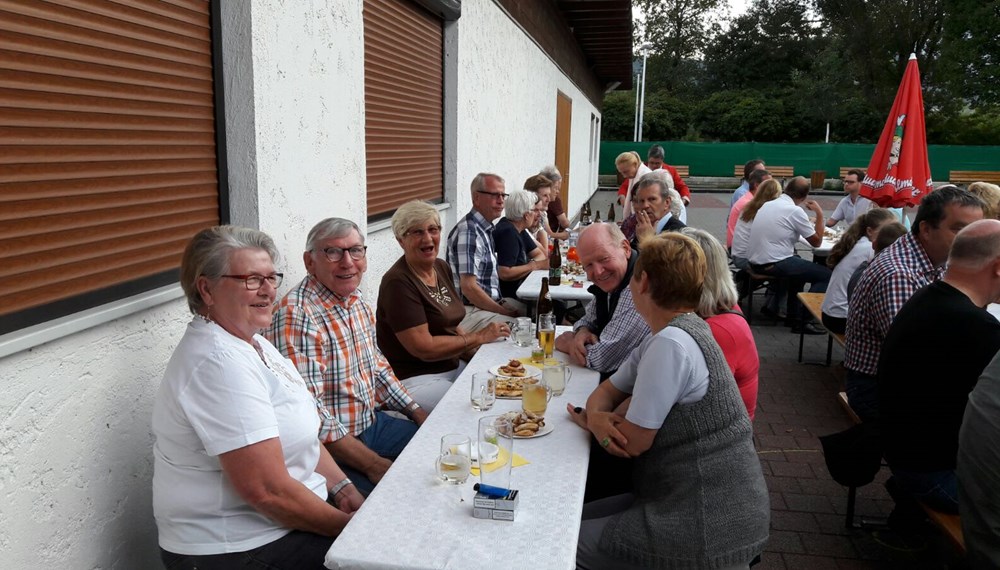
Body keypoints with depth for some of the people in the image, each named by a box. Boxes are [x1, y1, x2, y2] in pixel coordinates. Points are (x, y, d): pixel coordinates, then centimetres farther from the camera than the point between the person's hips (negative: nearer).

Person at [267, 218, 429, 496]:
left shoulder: (358, 301, 7)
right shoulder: (295, 316, -22)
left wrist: (416, 411, 11)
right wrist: (374, 465, -23)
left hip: (373, 423, 9)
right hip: (331, 449, -9)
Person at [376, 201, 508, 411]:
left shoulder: (442, 267, 8)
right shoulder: (398, 282, -17)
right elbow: (424, 348, -21)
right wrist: (479, 337, -13)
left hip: (453, 368, 8)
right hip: (415, 379, -8)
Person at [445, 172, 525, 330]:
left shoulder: (485, 228, 12)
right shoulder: (468, 231, -18)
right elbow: (468, 287, -23)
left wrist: (502, 304, 9)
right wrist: (504, 311, -15)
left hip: (492, 302, 10)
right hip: (471, 311, -10)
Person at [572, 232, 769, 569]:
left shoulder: (671, 343, -24)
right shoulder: (669, 336, 7)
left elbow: (631, 443, -20)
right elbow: (607, 391, 13)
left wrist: (587, 421, 0)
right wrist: (597, 417, -10)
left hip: (709, 526, -8)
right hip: (697, 502, 8)